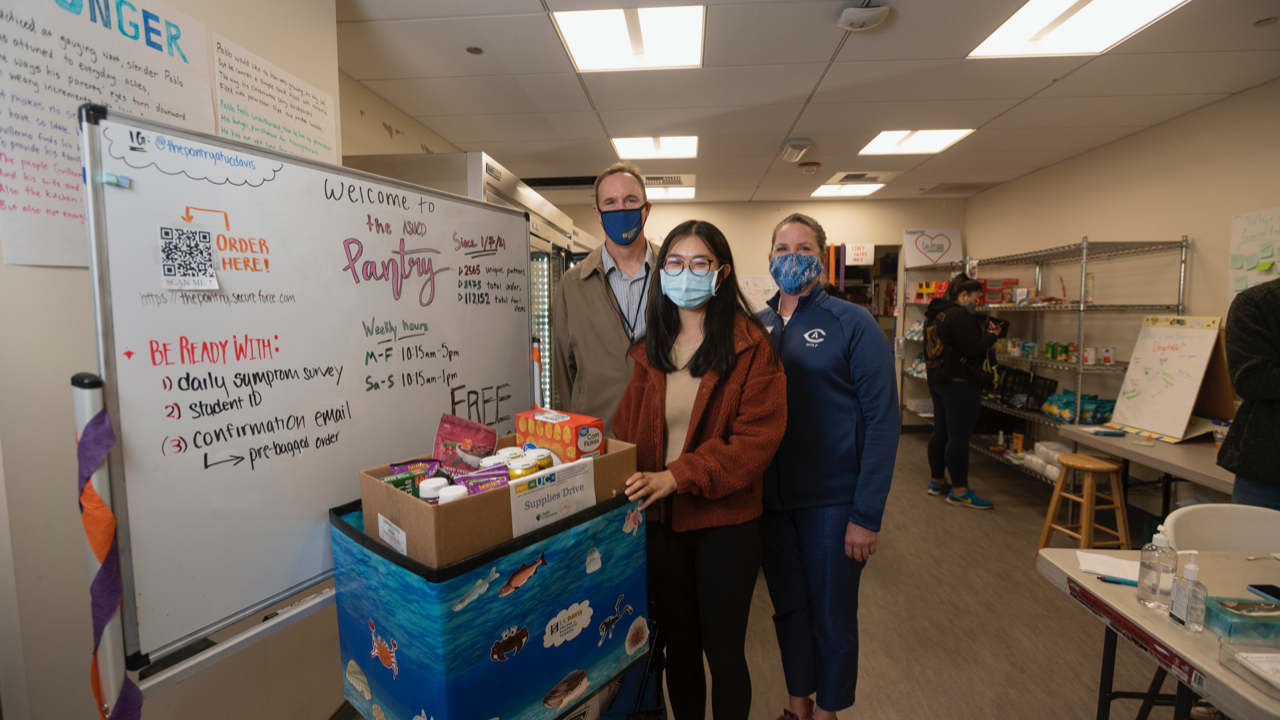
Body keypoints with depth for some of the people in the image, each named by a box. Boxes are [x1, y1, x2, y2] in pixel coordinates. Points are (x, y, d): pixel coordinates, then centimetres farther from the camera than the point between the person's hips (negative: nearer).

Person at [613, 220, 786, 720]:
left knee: (724, 652, 13)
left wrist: (677, 475, -23)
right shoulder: (649, 351, 5)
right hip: (660, 520, 4)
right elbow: (626, 430, 5)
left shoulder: (751, 346, -9)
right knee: (678, 646, 20)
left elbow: (758, 436, -16)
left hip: (725, 523, -3)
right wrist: (626, 482, -11)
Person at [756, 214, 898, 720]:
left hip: (832, 501, -3)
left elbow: (881, 419, -11)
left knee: (832, 615, 15)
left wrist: (867, 515, -14)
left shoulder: (853, 324, -8)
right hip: (770, 499, 4)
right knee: (789, 608, 20)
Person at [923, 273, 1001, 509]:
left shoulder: (935, 315, 14)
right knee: (959, 437, -5)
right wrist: (992, 335, -2)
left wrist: (982, 333, 11)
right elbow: (974, 348, -21)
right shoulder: (960, 316, -17)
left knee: (941, 432, 15)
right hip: (959, 383, -10)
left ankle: (937, 481, 24)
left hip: (938, 380, 10)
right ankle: (959, 491, 0)